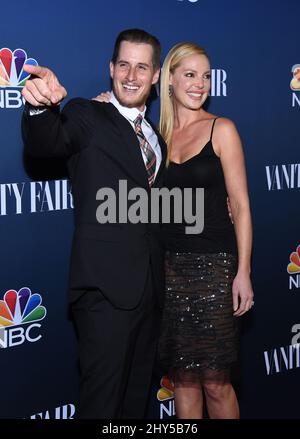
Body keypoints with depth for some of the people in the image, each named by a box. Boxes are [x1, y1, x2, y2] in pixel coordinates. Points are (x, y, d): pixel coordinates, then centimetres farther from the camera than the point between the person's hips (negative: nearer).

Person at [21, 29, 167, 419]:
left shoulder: (156, 136, 16)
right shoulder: (88, 117, -4)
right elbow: (45, 144, -26)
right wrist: (41, 107, -47)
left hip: (150, 287, 7)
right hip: (106, 286, -7)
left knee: (137, 396, 17)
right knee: (101, 400, -2)